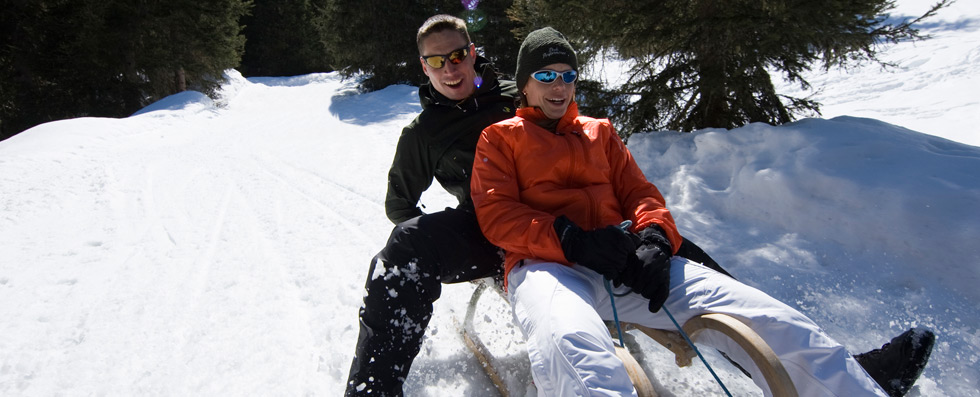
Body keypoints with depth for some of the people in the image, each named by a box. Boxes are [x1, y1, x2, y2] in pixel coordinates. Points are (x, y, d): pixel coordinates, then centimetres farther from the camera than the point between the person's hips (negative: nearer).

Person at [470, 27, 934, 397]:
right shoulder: (500, 138, 14)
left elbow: (639, 192, 19)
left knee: (744, 309, -14)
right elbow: (496, 215, 1)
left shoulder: (599, 132, 27)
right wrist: (574, 239, -15)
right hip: (546, 265, -4)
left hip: (622, 261, 5)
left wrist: (654, 238, -5)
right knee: (568, 343, -41)